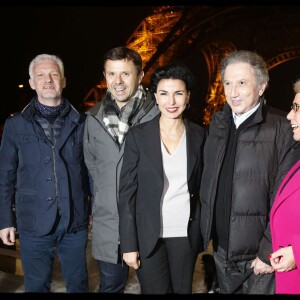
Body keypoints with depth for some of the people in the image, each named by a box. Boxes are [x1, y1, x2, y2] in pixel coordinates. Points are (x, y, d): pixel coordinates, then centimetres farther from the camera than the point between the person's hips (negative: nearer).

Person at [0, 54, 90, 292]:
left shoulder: (80, 123, 2)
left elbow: (91, 169, 5)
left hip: (75, 221, 1)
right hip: (33, 222, 0)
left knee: (78, 283, 16)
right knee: (36, 286, 14)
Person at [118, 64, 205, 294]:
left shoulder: (199, 135, 0)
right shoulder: (138, 135, -7)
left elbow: (201, 185, 8)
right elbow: (127, 192, -7)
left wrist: (203, 232, 5)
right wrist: (129, 244, -9)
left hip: (186, 233, 2)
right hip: (148, 234, -2)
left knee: (183, 289, 14)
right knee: (155, 289, 8)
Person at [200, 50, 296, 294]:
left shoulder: (282, 128, -15)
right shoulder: (218, 123, 4)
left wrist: (269, 253, -15)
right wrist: (208, 231, 9)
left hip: (259, 257, -5)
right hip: (222, 250, 5)